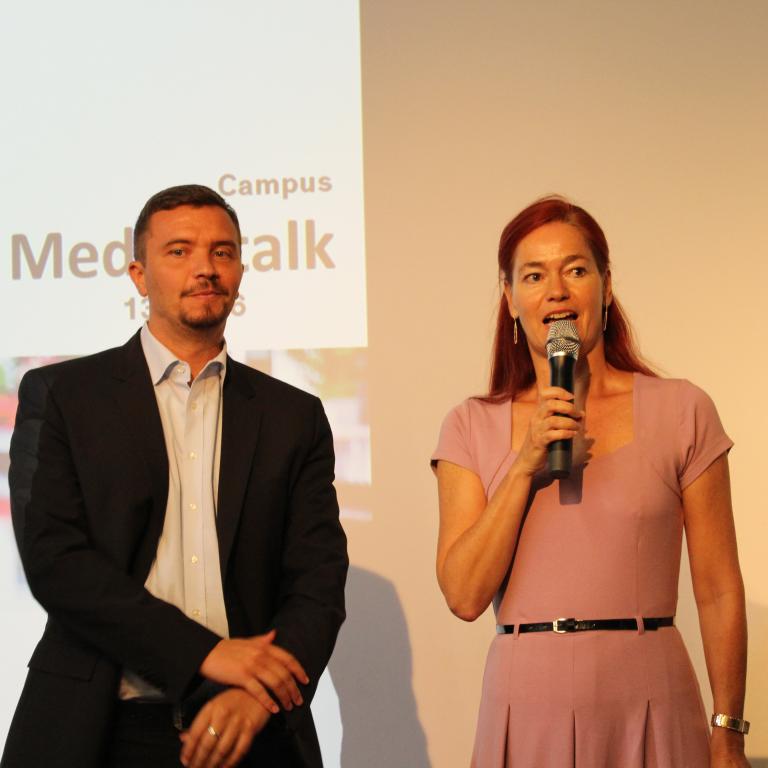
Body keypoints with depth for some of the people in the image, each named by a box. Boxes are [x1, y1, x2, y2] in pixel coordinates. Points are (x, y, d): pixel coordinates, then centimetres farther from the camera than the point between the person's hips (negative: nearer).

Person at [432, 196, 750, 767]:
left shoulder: (682, 411, 0)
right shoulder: (473, 427, 4)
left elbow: (719, 591, 1)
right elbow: (464, 596, -4)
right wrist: (526, 466, -12)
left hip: (649, 707, -1)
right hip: (527, 714, 1)